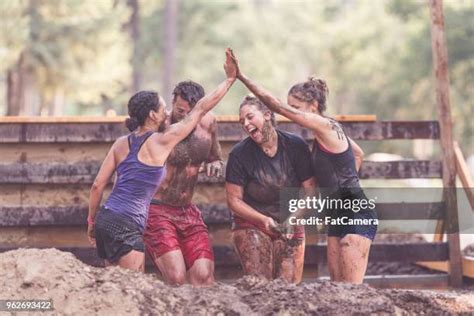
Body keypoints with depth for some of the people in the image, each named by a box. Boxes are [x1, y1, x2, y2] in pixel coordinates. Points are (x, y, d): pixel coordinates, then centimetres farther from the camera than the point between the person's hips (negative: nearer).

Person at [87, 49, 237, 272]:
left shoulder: (121, 143, 11)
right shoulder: (161, 142, -6)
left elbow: (98, 185, 10)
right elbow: (199, 110, 0)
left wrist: (91, 220, 20)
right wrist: (230, 79, 7)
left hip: (105, 219, 8)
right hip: (127, 226, -8)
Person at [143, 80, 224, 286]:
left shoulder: (208, 123, 1)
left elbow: (215, 157, 19)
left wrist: (216, 164, -4)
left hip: (188, 212, 5)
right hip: (157, 212, -5)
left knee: (204, 278, -5)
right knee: (176, 279, -19)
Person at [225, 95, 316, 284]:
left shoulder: (296, 146, -5)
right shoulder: (240, 154, -8)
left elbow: (310, 191, -4)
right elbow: (234, 200, -5)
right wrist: (264, 220, -17)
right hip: (252, 227, -1)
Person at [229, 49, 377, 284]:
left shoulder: (325, 125, -14)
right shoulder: (328, 131, 13)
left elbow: (277, 106, -18)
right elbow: (358, 154, 30)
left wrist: (242, 77, -17)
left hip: (357, 214, -10)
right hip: (339, 216, 10)